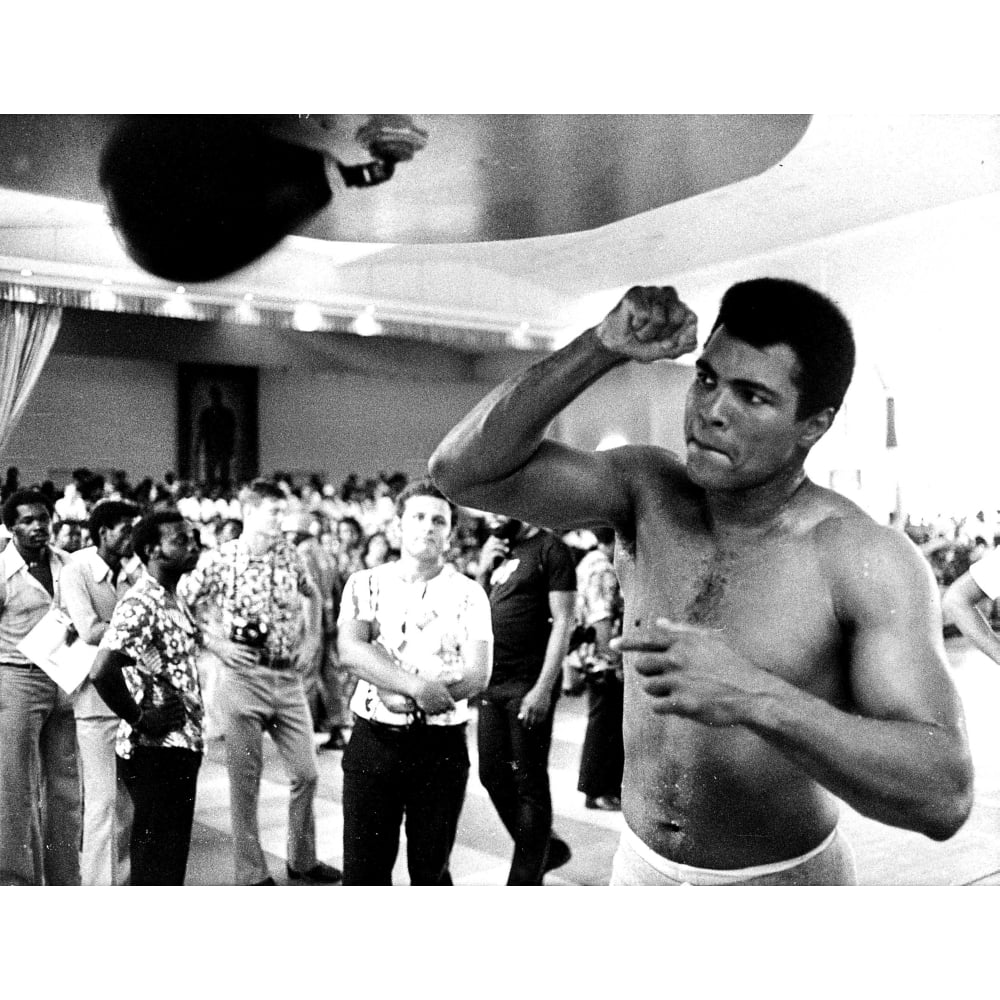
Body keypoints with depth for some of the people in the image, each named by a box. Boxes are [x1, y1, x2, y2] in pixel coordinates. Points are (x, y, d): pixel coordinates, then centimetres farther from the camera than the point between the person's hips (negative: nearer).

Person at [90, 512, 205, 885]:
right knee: (155, 859, 1)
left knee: (170, 856, 19)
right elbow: (101, 672, -30)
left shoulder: (173, 599, 11)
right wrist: (139, 720, -19)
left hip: (180, 743, 9)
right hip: (156, 747, -9)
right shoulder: (140, 604, -18)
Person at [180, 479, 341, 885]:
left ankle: (302, 859, 29)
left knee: (306, 773, 10)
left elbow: (313, 595, 21)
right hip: (243, 678, -4)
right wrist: (215, 642, -11)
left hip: (289, 678, 5)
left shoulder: (289, 556, 4)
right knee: (246, 780, 5)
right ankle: (252, 874, 19)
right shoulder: (218, 560, -9)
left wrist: (312, 638, 9)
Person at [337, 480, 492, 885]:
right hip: (373, 742, 0)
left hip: (442, 746, 0)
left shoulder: (468, 593, 2)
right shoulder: (365, 583, 4)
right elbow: (350, 650, -12)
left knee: (430, 870, 10)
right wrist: (417, 686, -23)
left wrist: (404, 698, -17)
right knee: (364, 869, 7)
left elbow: (477, 674, -8)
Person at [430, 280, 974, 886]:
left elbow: (944, 796, -28)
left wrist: (755, 698, -41)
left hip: (784, 880, -3)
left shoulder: (870, 562, -20)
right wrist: (602, 348, -27)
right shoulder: (649, 492, -10)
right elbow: (465, 470, -18)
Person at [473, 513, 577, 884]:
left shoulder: (551, 550, -6)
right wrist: (483, 570, 3)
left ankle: (524, 878, 12)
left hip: (528, 686, -7)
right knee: (493, 776, 12)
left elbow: (562, 622, -12)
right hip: (493, 683, 8)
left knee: (529, 783, 1)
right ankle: (546, 848, 31)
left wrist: (544, 687, -18)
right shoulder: (501, 553, 15)